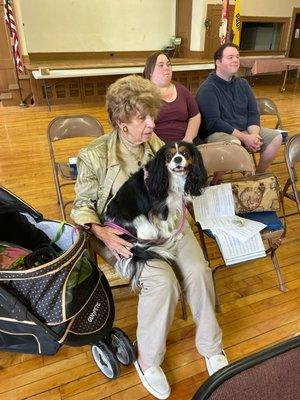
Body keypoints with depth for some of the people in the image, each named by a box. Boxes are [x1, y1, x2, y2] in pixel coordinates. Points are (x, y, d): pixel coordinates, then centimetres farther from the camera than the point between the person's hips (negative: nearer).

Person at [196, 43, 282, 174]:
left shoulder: (242, 83, 12)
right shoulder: (207, 89, -11)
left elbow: (253, 113, 9)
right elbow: (214, 122, -20)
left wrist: (254, 134, -12)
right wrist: (244, 138, -21)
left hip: (245, 131, 8)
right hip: (217, 133, -7)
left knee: (276, 137, -5)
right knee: (234, 143, -38)